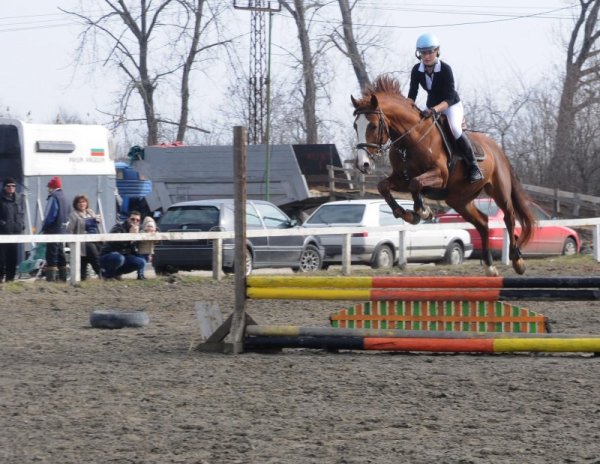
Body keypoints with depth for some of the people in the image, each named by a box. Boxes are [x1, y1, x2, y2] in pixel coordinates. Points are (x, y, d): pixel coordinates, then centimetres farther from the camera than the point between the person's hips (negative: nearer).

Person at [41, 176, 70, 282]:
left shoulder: (53, 198, -14)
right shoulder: (64, 197, 15)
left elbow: (50, 215, -19)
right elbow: (68, 213, 19)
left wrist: (44, 227, -9)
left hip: (53, 230, -9)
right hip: (62, 229, 9)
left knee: (51, 254, -10)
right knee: (60, 254, 16)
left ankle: (51, 277, -14)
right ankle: (62, 276, 20)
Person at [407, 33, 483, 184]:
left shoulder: (445, 69, -25)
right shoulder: (417, 70, -12)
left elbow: (449, 98, -29)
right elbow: (412, 95, -6)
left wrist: (434, 110, -45)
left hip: (451, 105, -6)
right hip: (432, 107, 6)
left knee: (455, 129, -31)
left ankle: (473, 166, -20)